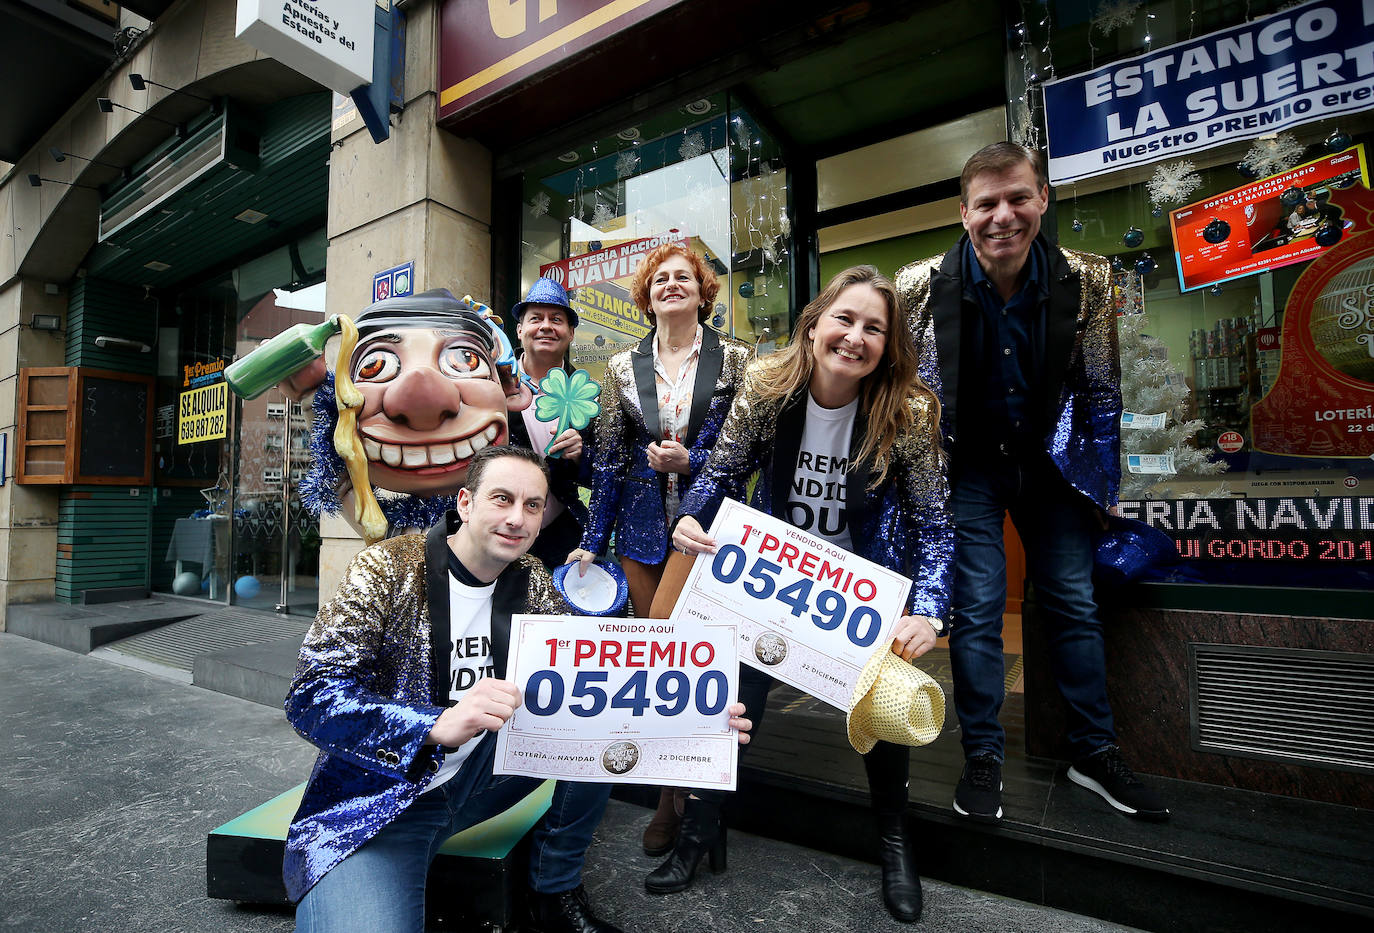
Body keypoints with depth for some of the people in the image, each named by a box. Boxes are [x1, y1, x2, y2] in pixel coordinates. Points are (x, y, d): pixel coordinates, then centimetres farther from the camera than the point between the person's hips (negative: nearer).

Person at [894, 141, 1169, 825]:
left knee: (1074, 601, 8)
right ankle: (982, 758, 12)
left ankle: (1095, 752, 26)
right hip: (967, 461, -2)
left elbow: (1100, 388, 2)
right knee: (977, 606, -4)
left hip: (1052, 460, 3)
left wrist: (1104, 480, 2)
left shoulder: (1087, 280, -9)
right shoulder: (921, 286, -15)